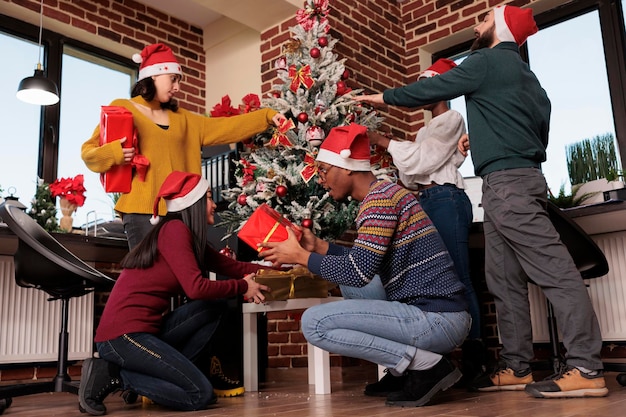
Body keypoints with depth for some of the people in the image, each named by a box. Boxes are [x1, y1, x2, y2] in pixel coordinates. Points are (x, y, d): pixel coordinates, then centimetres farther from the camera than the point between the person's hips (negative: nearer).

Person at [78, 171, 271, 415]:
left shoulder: (189, 237, 15)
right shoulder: (174, 229, -12)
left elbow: (231, 266, 12)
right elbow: (196, 288, -20)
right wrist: (243, 287, -6)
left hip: (144, 330, 9)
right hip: (123, 335, -9)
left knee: (213, 307, 5)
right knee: (202, 395, -7)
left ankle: (166, 370, 2)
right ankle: (115, 375, -3)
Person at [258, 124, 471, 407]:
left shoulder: (381, 195, -14)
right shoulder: (381, 195, 16)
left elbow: (359, 271, -21)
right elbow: (365, 262, 21)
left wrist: (301, 256, -8)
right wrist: (319, 246, 14)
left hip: (438, 319, -10)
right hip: (436, 315, 10)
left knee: (314, 323, -14)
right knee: (346, 274, 25)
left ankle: (426, 365, -8)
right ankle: (408, 362, 13)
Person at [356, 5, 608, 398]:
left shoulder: (487, 60, -2)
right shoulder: (522, 72, 25)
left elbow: (431, 89, 2)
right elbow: (540, 125, 28)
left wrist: (383, 97, 17)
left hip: (508, 181, -10)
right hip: (518, 178, 10)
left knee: (554, 271, -12)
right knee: (505, 280, 6)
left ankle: (586, 369, -12)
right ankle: (517, 367, 8)